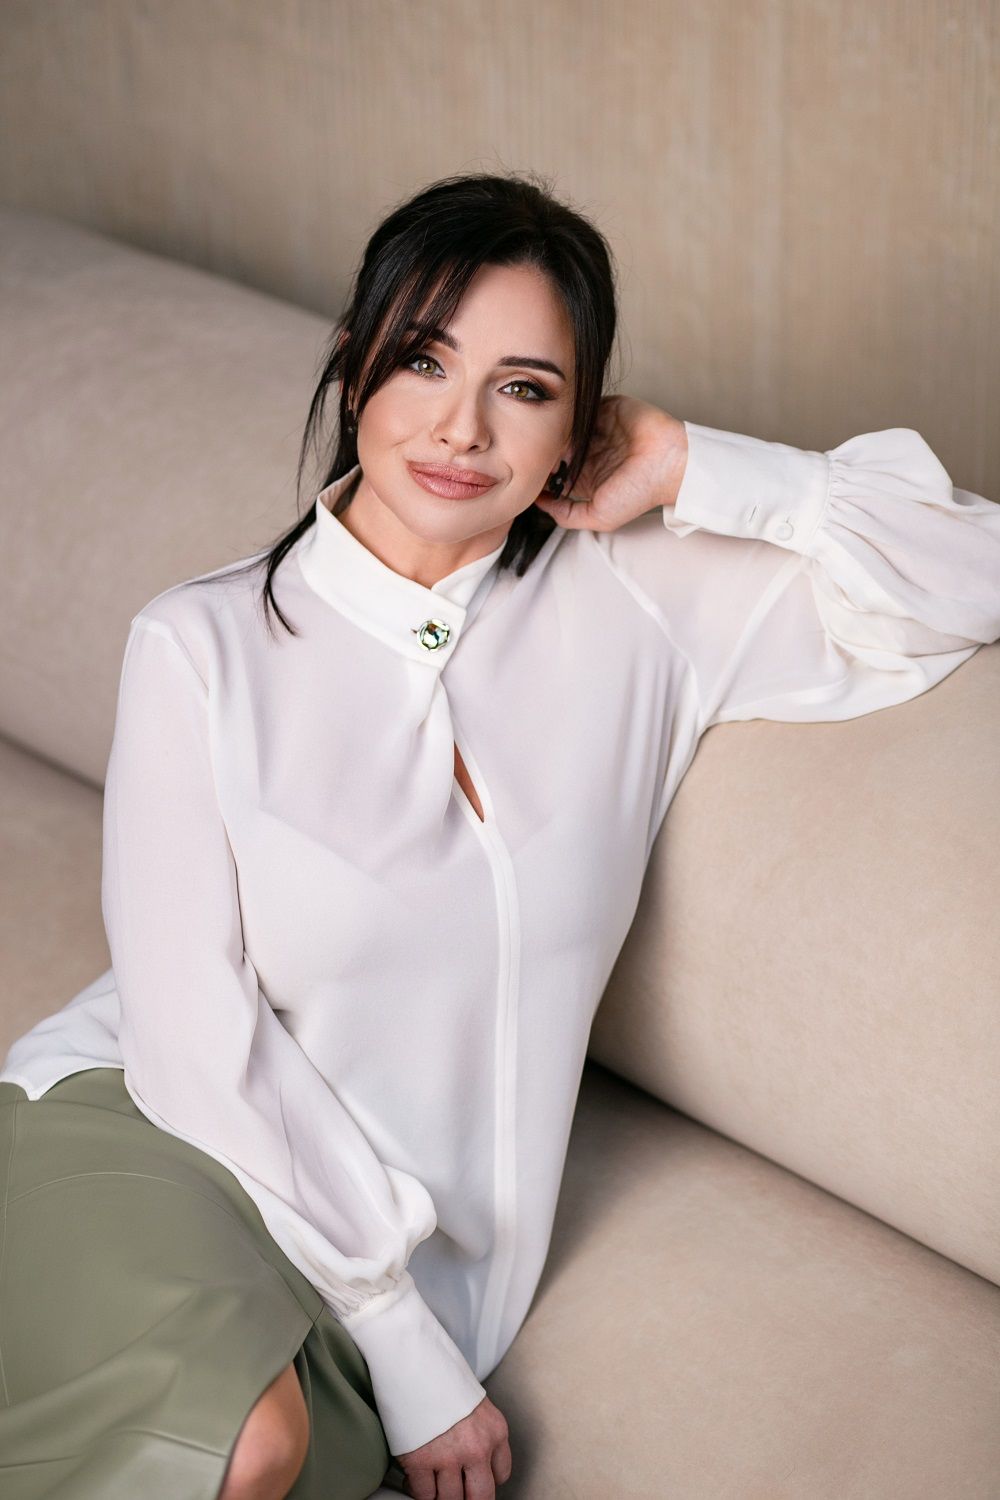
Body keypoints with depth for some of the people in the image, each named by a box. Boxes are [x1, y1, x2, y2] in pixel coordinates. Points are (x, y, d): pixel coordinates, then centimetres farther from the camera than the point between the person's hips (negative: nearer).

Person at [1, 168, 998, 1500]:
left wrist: (695, 470, -6)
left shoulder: (632, 605, 2)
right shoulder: (203, 648, -6)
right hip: (141, 1124, -2)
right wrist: (408, 1354, -12)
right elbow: (199, 1036, -10)